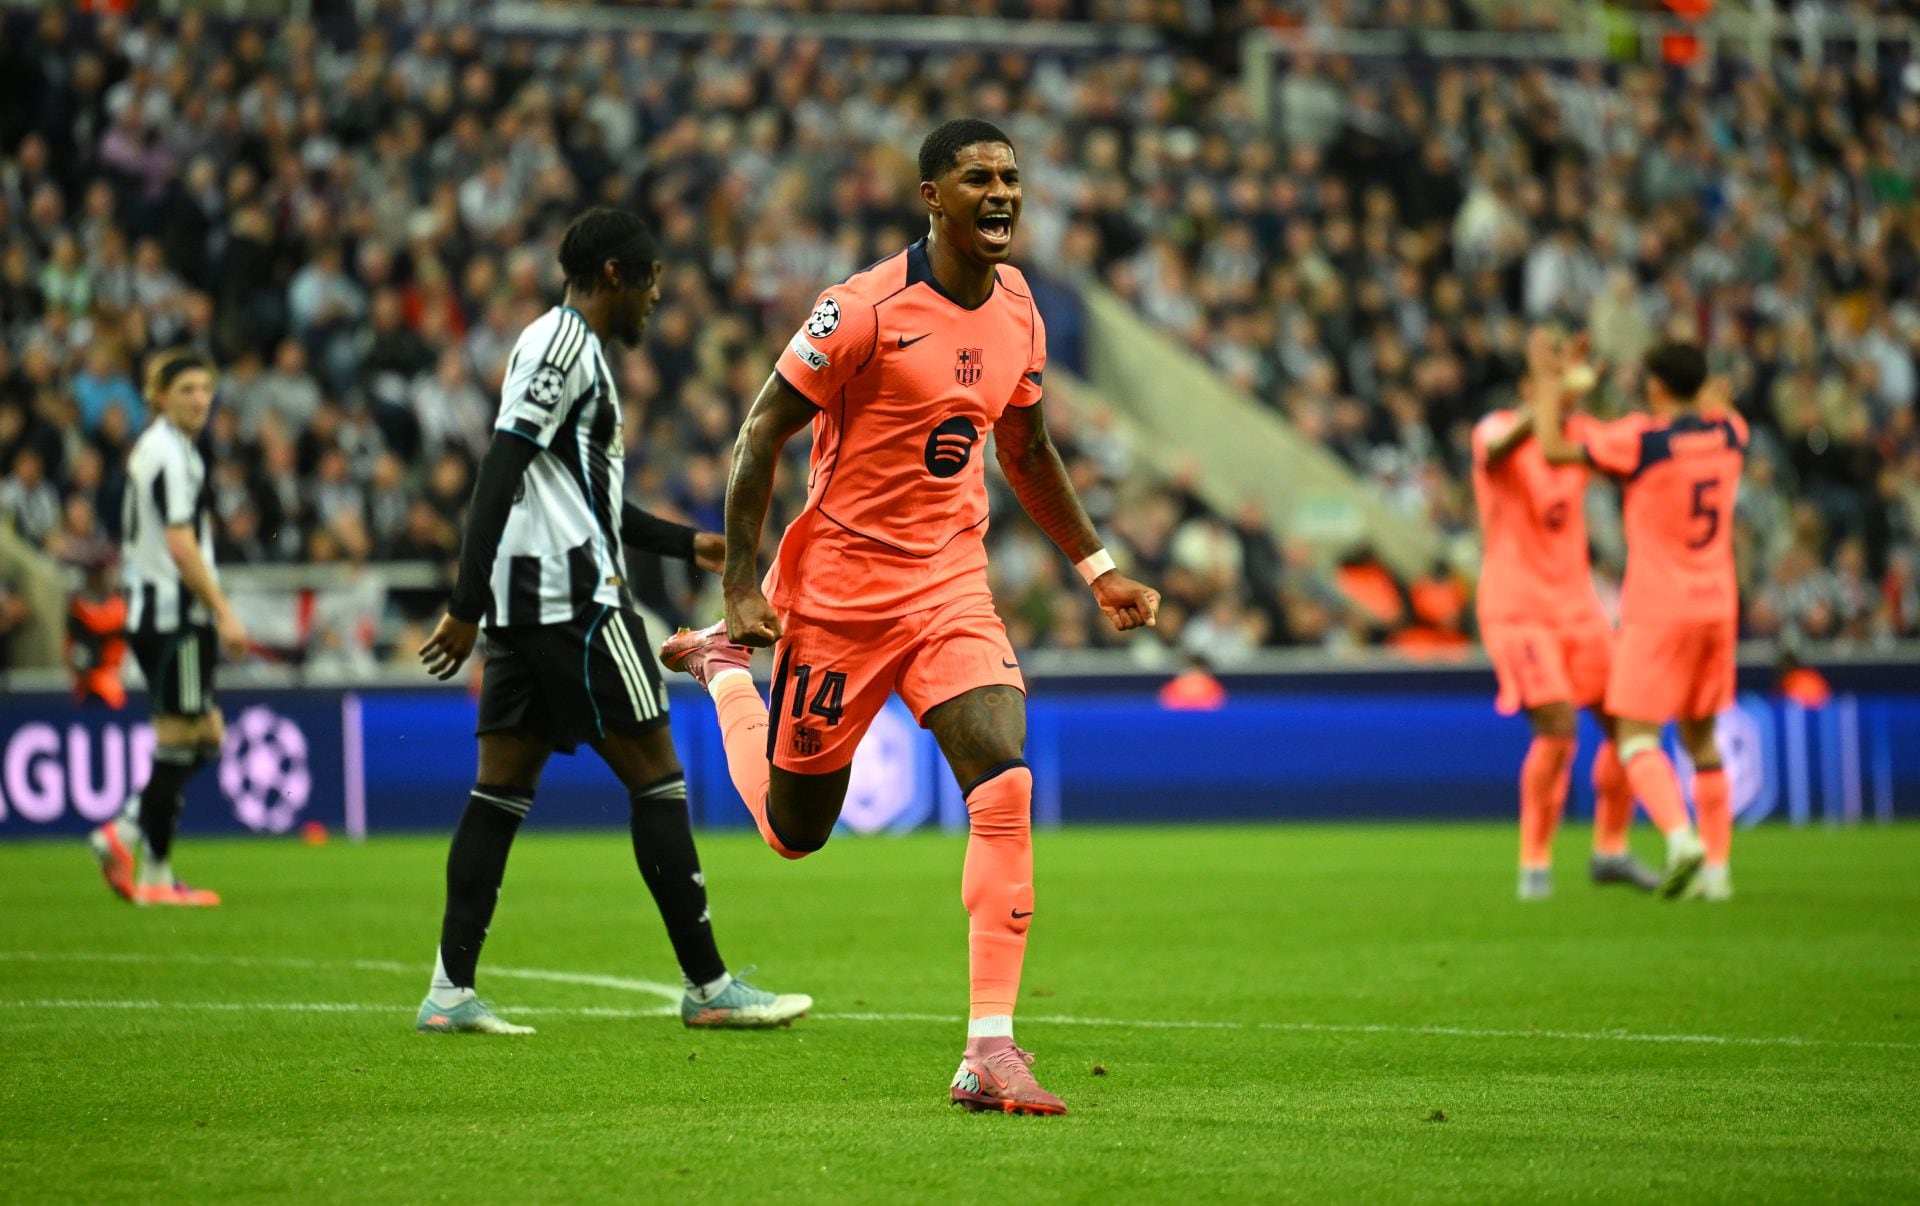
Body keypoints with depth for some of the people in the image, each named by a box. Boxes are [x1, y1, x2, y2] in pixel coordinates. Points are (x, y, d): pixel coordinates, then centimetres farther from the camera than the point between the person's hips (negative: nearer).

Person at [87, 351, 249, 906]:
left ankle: (124, 833, 7)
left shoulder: (152, 448, 16)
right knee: (178, 744, -5)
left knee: (206, 737, 12)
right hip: (175, 613, -10)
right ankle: (155, 877, -2)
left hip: (152, 609, 10)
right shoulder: (171, 455, -14)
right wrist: (224, 613, -20)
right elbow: (181, 547, -20)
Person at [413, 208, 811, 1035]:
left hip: (525, 607, 10)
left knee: (503, 787, 5)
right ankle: (708, 986, -1)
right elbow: (501, 472, -18)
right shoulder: (565, 344, -10)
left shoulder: (572, 348, 22)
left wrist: (689, 544, 31)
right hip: (575, 599, -10)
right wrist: (467, 606, -21)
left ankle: (452, 991, 1)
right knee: (656, 776, -5)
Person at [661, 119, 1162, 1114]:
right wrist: (742, 588, -15)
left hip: (952, 585, 4)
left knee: (1004, 785, -18)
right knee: (795, 829, 10)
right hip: (840, 583, -4)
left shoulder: (1016, 309, 5)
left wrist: (1100, 569, 18)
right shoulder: (865, 308, -16)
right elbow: (761, 433, -11)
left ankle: (991, 1051, -16)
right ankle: (724, 664, 42)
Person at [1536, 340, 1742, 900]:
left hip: (1657, 612, -6)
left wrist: (1551, 387, 0)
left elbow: (1554, 449, -12)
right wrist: (1712, 396, 46)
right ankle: (1717, 867, 11)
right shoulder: (1726, 432, 3)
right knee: (1701, 739, 15)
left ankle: (1682, 838, -30)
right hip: (1717, 604, 6)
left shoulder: (1641, 438, -15)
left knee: (1637, 737, -7)